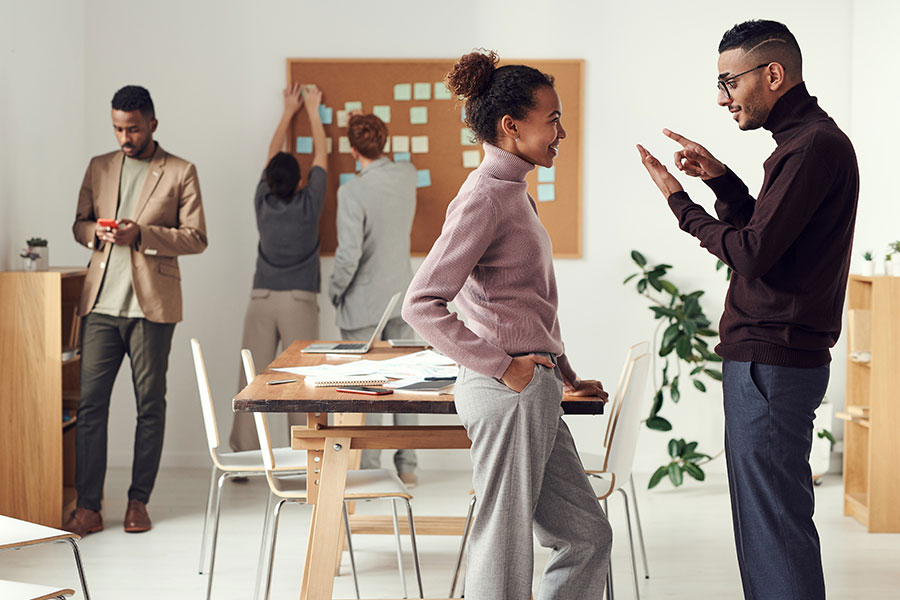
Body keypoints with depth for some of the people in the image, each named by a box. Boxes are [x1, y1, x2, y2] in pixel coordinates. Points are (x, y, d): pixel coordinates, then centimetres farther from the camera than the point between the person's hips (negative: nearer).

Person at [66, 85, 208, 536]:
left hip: (152, 304, -3)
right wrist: (97, 233, -4)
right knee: (90, 402, -3)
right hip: (101, 301, 3)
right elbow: (79, 223, 20)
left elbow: (197, 239, -1)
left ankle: (139, 501, 14)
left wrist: (142, 234, -15)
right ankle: (88, 507, 2)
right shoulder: (99, 168, 14)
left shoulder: (180, 173, 2)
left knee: (150, 404, 3)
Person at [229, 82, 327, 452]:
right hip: (300, 299, -2)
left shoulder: (263, 203, 2)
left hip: (262, 297, 2)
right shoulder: (308, 205, -4)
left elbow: (273, 155, 16)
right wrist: (313, 111, 20)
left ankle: (242, 457, 1)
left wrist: (289, 111, 27)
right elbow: (321, 157, 9)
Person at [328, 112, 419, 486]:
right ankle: (407, 468, 17)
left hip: (363, 304, -5)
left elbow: (348, 255, -22)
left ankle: (369, 471, 8)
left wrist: (334, 290, -6)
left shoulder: (352, 192, -20)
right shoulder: (407, 176, -2)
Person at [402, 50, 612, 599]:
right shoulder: (485, 197, -13)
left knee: (588, 534, 14)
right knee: (504, 551, -1)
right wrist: (501, 366, -19)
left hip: (535, 395, 10)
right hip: (509, 393, -10)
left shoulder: (515, 193, 16)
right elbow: (422, 304, -21)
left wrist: (566, 377, 25)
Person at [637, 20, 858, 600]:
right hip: (767, 356, 11)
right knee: (763, 515, 16)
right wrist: (721, 180, 9)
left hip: (771, 363, -11)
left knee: (775, 520, -6)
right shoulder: (809, 139, 17)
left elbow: (752, 253, -20)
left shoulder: (814, 145, -16)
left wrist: (680, 202, -7)